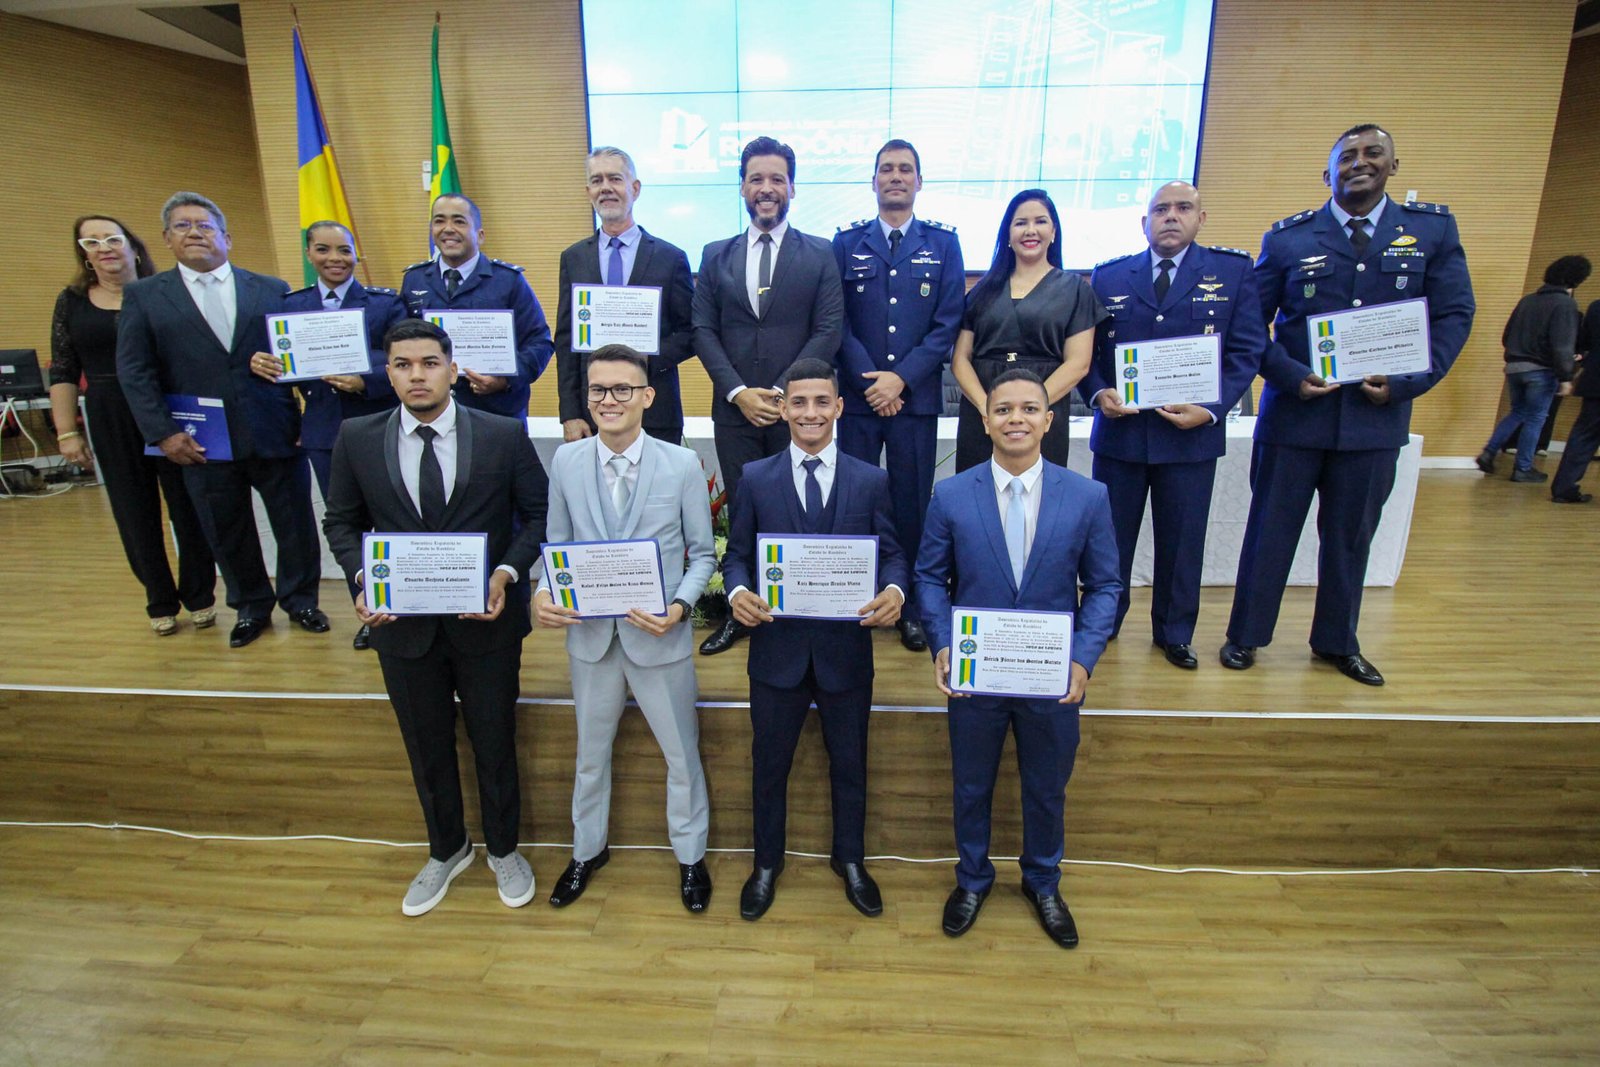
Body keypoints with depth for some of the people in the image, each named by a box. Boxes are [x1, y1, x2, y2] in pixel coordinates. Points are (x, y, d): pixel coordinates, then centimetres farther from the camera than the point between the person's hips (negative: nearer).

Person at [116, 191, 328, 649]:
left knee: (295, 523, 7)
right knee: (227, 533, 10)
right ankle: (251, 608, 28)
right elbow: (134, 371, 2)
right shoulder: (143, 296, 7)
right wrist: (163, 433, -7)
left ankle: (300, 600, 26)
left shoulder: (271, 290, 7)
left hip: (275, 434, 0)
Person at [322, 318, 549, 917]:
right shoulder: (356, 439, -3)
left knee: (494, 743, 14)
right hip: (403, 622, 2)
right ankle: (446, 851, 45)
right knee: (427, 748, 19)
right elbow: (341, 521, 7)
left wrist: (507, 572, -19)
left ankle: (503, 850, 40)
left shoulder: (504, 435, -9)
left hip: (486, 619, -2)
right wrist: (363, 580, -12)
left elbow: (538, 511, -3)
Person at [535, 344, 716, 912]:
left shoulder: (682, 464, -10)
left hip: (659, 635, -2)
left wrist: (679, 605, -22)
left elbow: (702, 554, -5)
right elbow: (557, 544, 3)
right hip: (590, 632, 2)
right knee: (591, 752, 22)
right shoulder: (566, 460, -4)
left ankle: (690, 855, 40)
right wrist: (543, 593, -16)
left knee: (682, 753, 14)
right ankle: (587, 850, 48)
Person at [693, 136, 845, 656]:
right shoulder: (715, 256, 12)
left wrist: (785, 392, -12)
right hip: (734, 409, 2)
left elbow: (829, 331, -2)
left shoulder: (819, 255, 5)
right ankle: (740, 611, 17)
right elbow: (703, 331, 6)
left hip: (797, 409, -2)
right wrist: (739, 391, -8)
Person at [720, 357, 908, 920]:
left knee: (849, 763, 18)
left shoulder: (871, 480, 0)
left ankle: (850, 860, 43)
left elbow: (890, 552, -1)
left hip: (846, 648, 0)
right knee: (769, 765, 16)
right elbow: (736, 554, 1)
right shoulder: (755, 478, 0)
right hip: (777, 647, 0)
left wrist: (894, 589, -23)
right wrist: (738, 591, -20)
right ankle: (766, 864, 41)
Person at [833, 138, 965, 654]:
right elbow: (837, 321, 3)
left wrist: (902, 377, -10)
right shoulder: (847, 242, 9)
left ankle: (911, 607, 17)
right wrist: (867, 380, -9)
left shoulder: (943, 243, 9)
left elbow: (949, 322, 1)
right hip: (857, 396, 0)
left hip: (916, 397, 0)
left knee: (912, 503, 5)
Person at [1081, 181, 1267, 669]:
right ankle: (1101, 625, 27)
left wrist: (1211, 408, -13)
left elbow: (1247, 350, 0)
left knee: (1182, 540, 10)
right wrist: (1098, 394, -12)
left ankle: (1174, 634, 28)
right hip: (1119, 429, 1)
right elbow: (1084, 348, 6)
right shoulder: (1109, 276, 6)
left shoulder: (1233, 270, 4)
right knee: (1109, 535, 9)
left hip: (1192, 432, 0)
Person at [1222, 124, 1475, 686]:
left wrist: (1406, 382, -10)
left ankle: (1337, 642, 28)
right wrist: (1290, 377, -14)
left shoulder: (1434, 228, 6)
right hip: (1294, 409, -2)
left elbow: (1455, 312, 3)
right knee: (1271, 527, 5)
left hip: (1377, 413, 2)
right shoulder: (1288, 237, 1)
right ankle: (1245, 636, 19)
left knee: (1351, 534, 12)